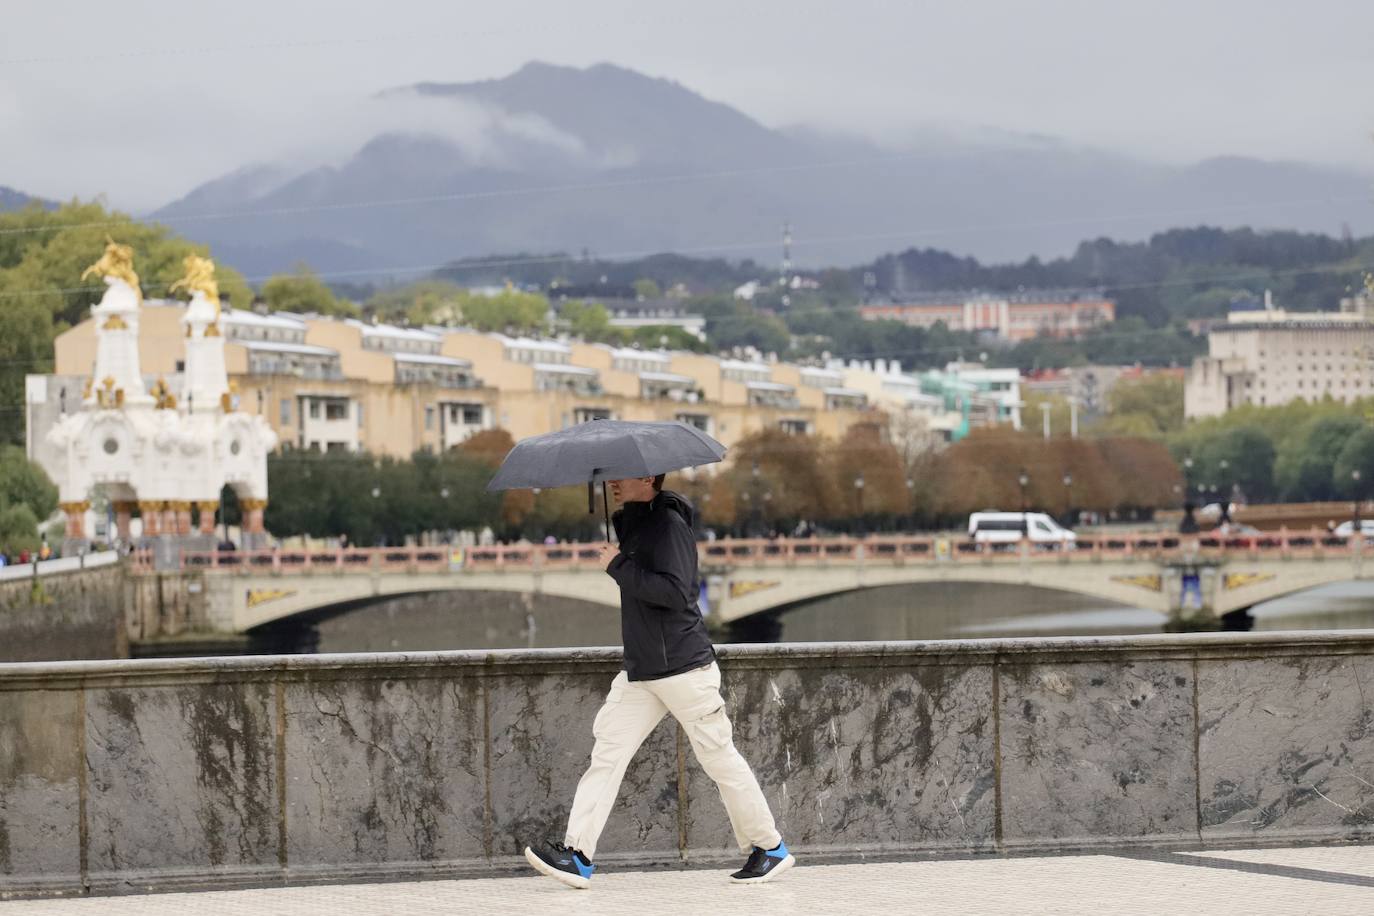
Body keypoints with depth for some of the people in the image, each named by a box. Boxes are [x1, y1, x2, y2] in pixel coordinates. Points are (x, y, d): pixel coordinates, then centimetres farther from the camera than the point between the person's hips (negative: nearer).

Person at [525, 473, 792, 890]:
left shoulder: (668, 524, -15)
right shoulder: (631, 523, 13)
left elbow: (675, 592, -27)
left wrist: (618, 566, -21)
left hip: (684, 668, -9)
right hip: (640, 672, 9)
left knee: (719, 757, 0)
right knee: (607, 751, -1)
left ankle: (769, 847, 14)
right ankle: (578, 853, -5)